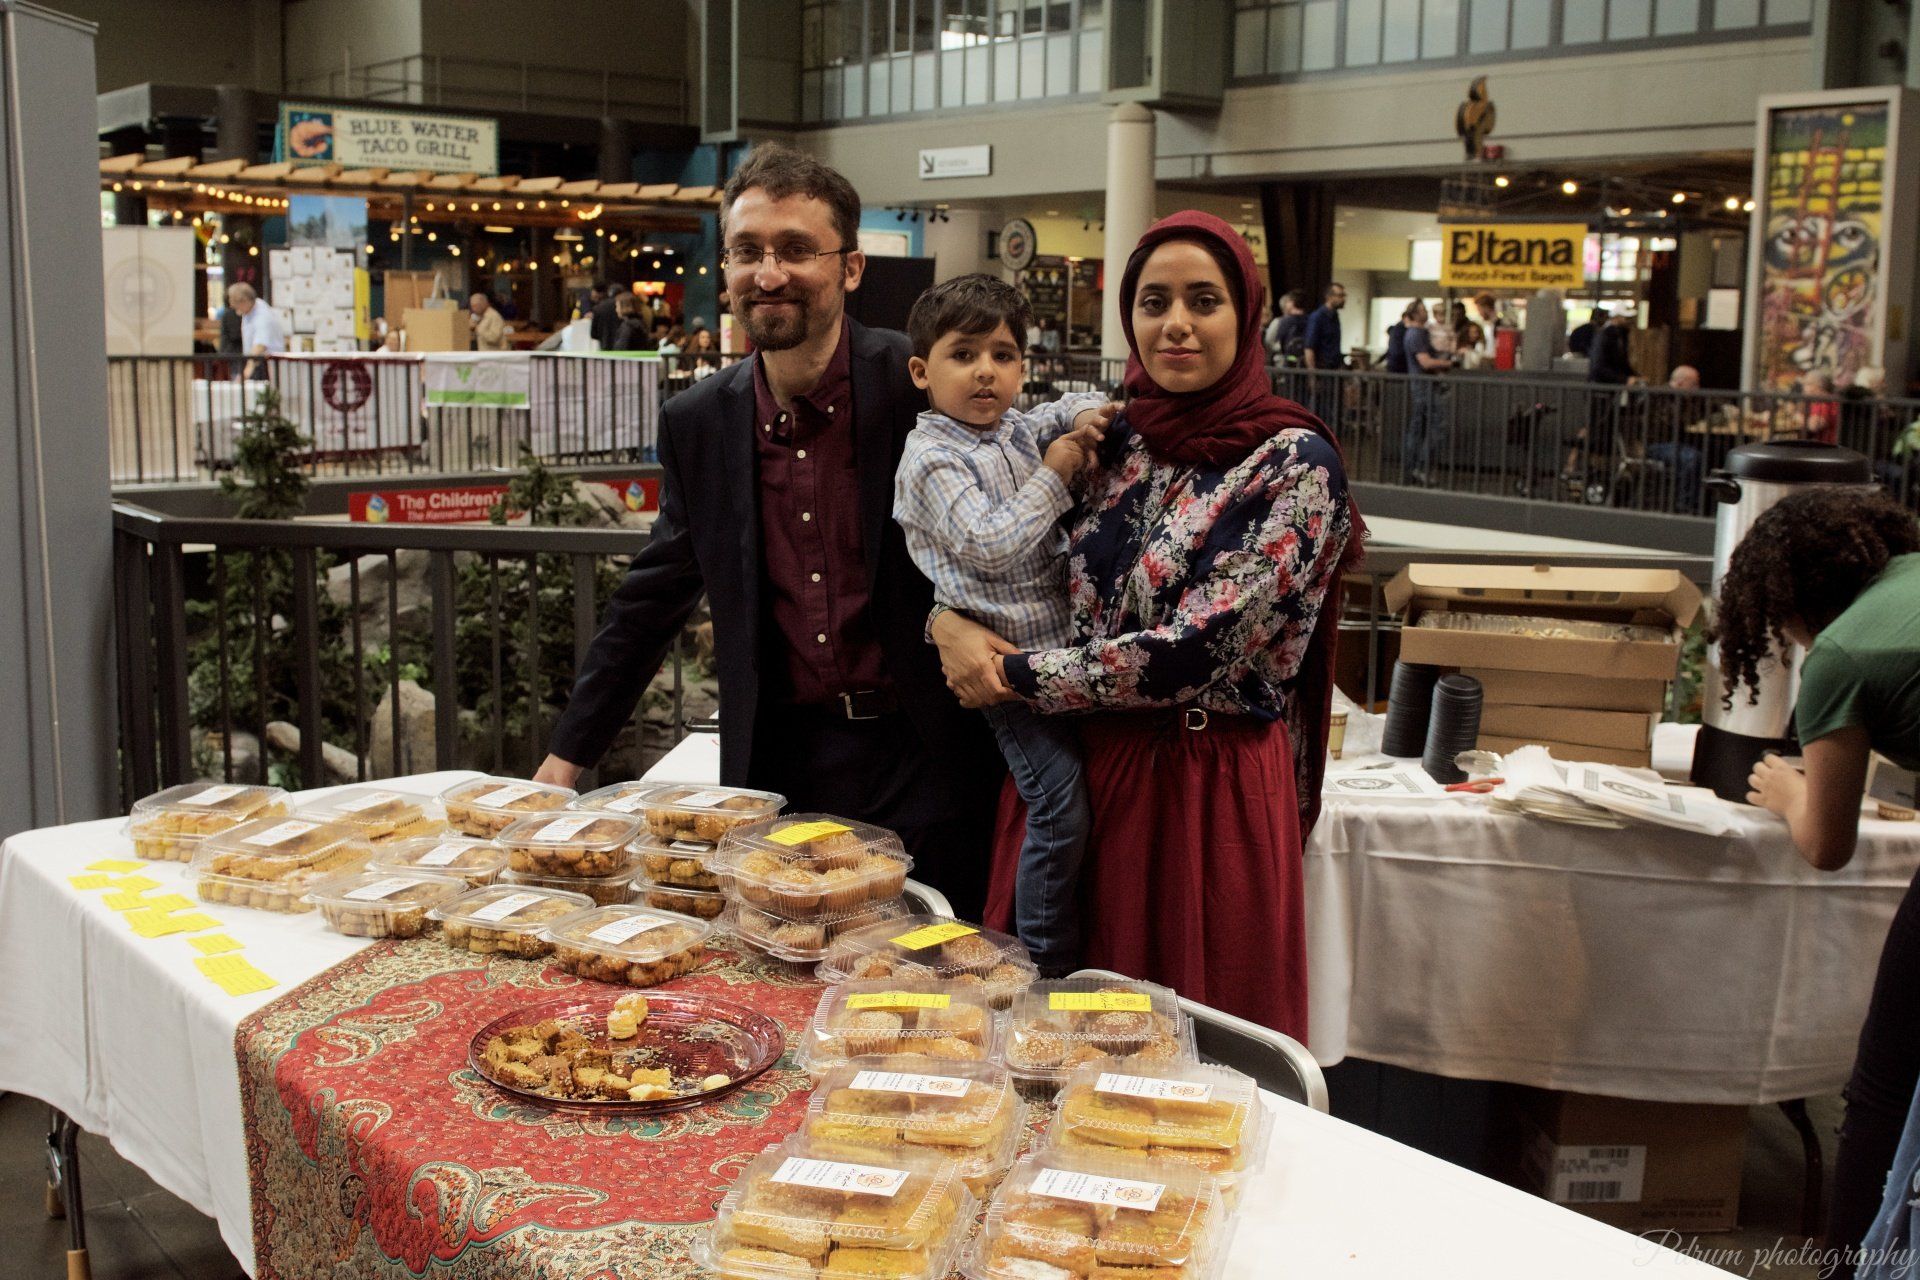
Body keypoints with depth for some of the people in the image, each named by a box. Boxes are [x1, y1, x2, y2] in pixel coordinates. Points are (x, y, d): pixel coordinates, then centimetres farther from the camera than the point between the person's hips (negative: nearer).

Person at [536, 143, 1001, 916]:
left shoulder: (928, 388, -8)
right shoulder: (696, 423, 5)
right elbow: (653, 598, 14)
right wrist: (568, 755, 14)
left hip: (919, 763, -3)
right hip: (775, 767, 3)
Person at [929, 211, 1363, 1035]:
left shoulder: (1294, 463, -10)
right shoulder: (1112, 442, 6)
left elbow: (1198, 650, -18)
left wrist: (1013, 675, -13)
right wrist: (950, 624, -9)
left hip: (1210, 788, -5)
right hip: (1074, 767, 5)